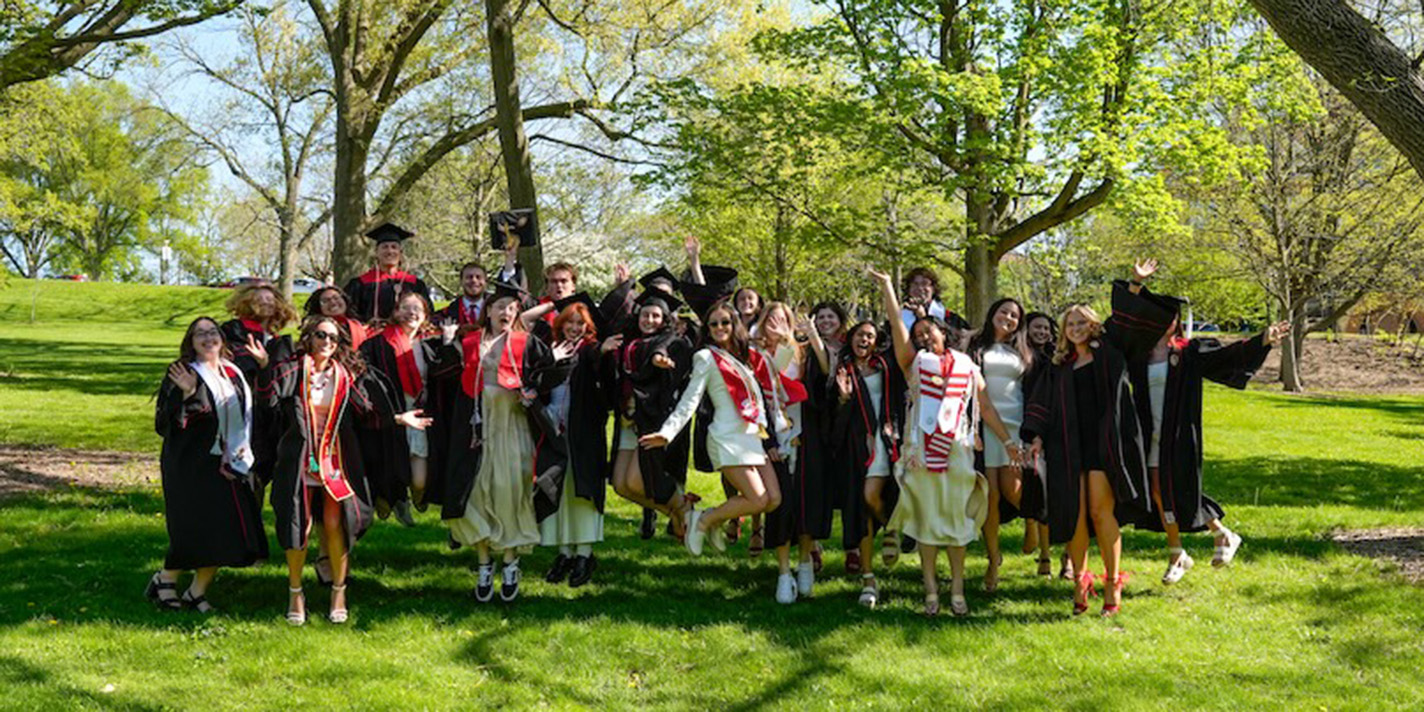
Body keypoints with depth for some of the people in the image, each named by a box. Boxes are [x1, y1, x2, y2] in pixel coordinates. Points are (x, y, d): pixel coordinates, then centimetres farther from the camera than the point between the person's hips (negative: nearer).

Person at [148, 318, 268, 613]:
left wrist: (241, 451, 9)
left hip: (230, 465, 6)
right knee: (195, 530, -8)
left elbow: (248, 412, 21)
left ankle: (197, 592, 15)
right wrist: (186, 394, -32)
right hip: (192, 465, -6)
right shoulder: (183, 373, -7)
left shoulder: (233, 373, 12)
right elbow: (165, 422, -17)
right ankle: (164, 580, 16)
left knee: (227, 532, 2)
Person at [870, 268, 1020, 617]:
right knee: (926, 517, 1)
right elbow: (896, 323, 1)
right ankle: (931, 591, 5)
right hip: (921, 450, -1)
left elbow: (985, 407, 15)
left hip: (957, 450, 1)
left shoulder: (966, 366, 12)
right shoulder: (915, 362, 10)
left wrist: (1008, 440, 12)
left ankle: (957, 589, 8)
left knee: (956, 518, 2)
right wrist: (887, 286, -3)